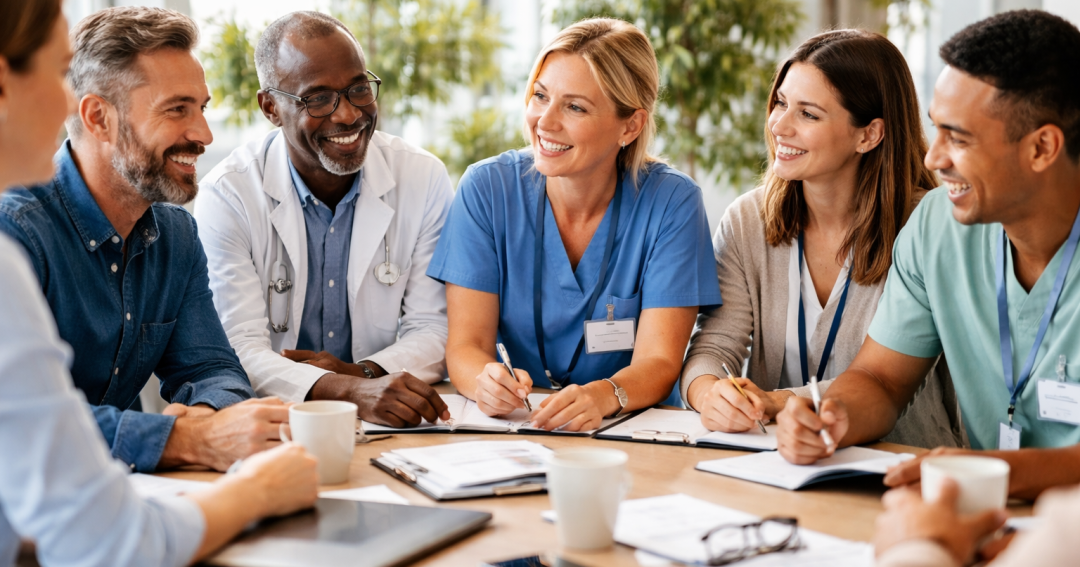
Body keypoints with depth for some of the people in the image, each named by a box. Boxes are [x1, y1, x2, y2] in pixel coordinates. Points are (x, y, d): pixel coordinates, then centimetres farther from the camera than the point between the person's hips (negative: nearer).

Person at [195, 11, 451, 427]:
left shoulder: (424, 179, 0)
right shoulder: (228, 195, -7)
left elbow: (432, 330, 3)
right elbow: (240, 351, -15)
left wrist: (363, 373, -19)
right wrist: (350, 392, -33)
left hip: (388, 426, 4)